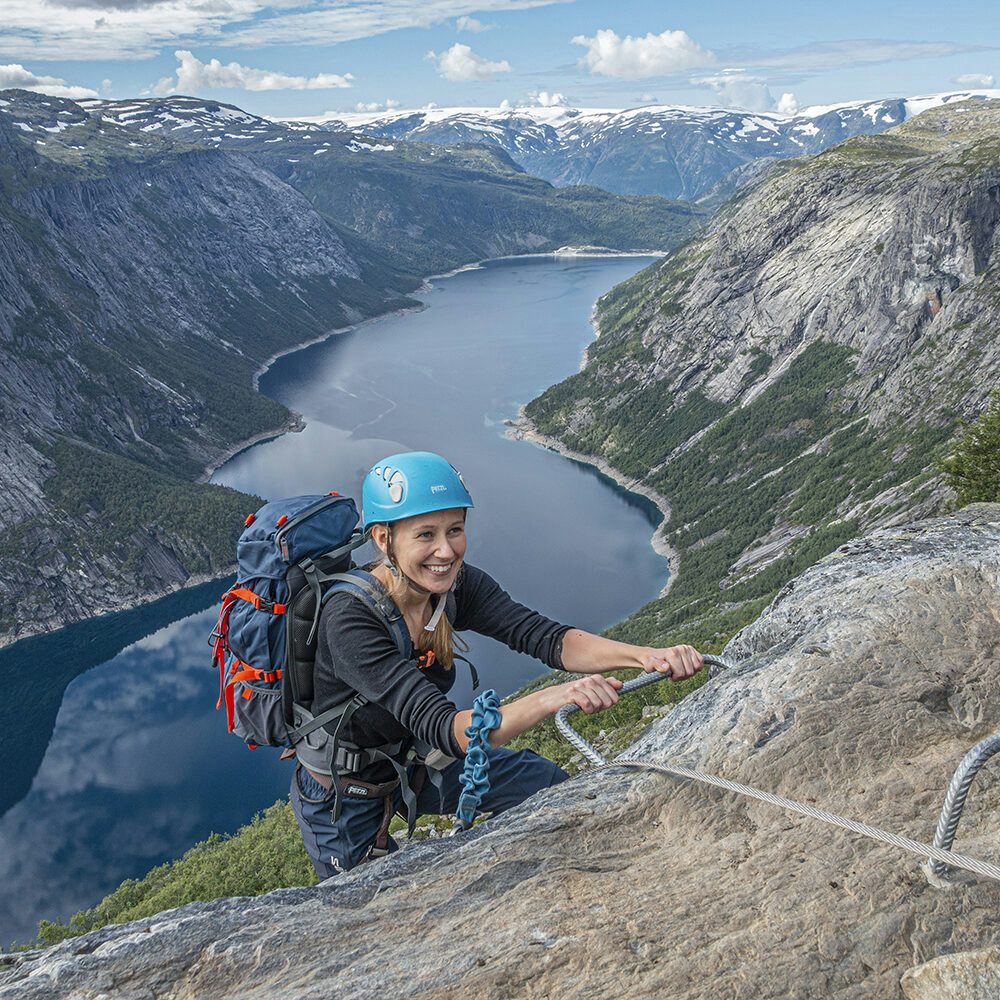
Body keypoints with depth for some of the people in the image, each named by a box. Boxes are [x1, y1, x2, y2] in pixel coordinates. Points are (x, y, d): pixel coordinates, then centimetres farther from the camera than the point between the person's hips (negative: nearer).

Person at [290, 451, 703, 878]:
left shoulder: (457, 584, -18)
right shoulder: (350, 619, -36)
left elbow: (544, 636, -27)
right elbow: (443, 727, -44)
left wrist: (645, 656, -43)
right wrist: (551, 699, -58)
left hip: (415, 761, 5)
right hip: (343, 797, -5)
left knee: (548, 784, -3)